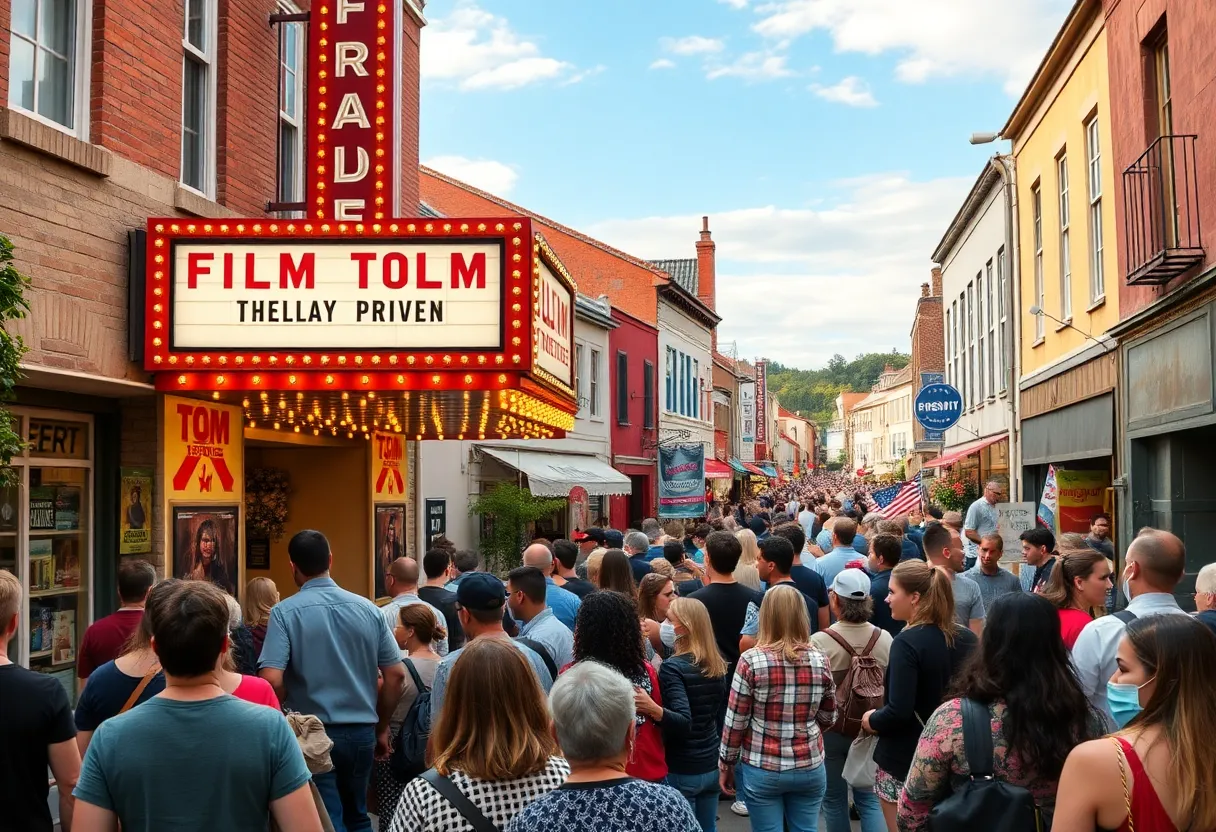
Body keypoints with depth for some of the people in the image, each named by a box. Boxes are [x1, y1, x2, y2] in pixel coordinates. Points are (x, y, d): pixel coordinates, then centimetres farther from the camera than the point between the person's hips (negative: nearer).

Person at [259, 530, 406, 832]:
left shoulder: (286, 612, -10)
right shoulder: (367, 608, 1)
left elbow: (272, 680, -20)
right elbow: (397, 675, 2)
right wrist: (381, 728, 14)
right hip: (361, 731, 4)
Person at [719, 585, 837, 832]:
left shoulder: (751, 660, -12)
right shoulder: (820, 660, -3)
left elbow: (735, 721, -8)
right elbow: (828, 719, 8)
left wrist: (725, 763, 5)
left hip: (763, 769, -3)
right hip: (810, 767, 3)